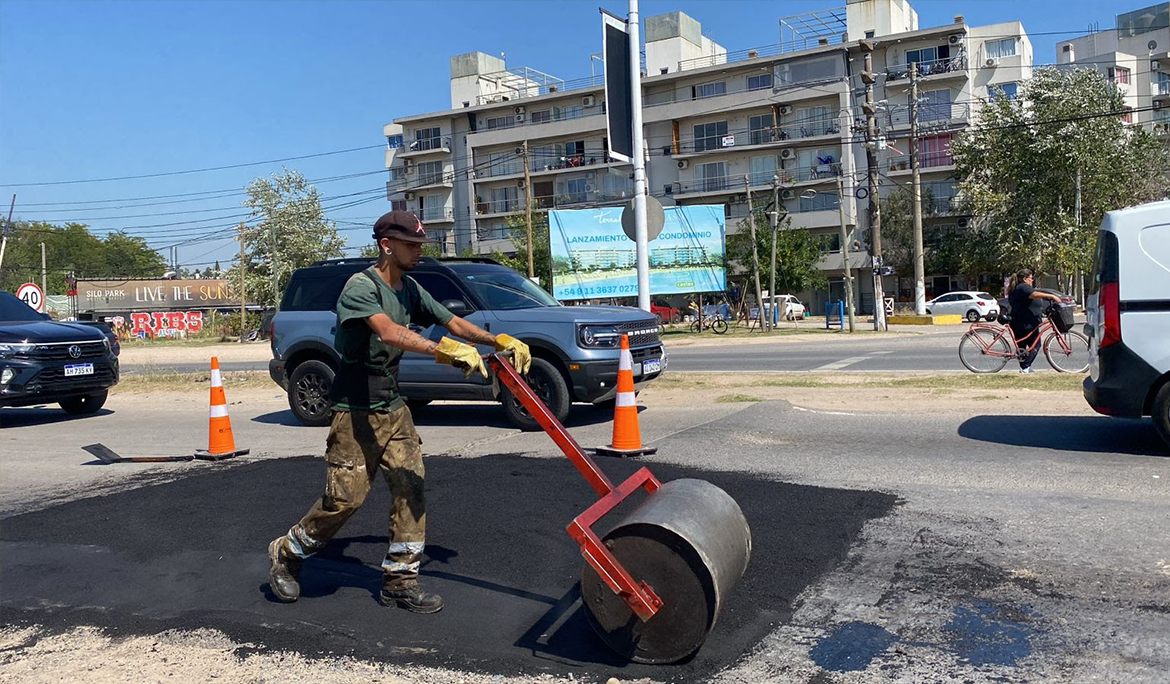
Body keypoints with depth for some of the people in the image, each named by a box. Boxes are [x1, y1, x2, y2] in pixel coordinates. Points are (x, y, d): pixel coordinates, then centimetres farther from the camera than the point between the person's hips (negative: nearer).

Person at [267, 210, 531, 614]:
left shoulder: (409, 289, 8)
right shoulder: (361, 287, -18)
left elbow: (452, 322, 9)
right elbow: (390, 333, -36)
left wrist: (500, 341, -5)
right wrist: (447, 350, -47)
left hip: (392, 407, 8)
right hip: (355, 412, -7)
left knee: (411, 489, 1)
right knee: (344, 497, -4)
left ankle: (400, 581, 10)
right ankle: (287, 554, 21)